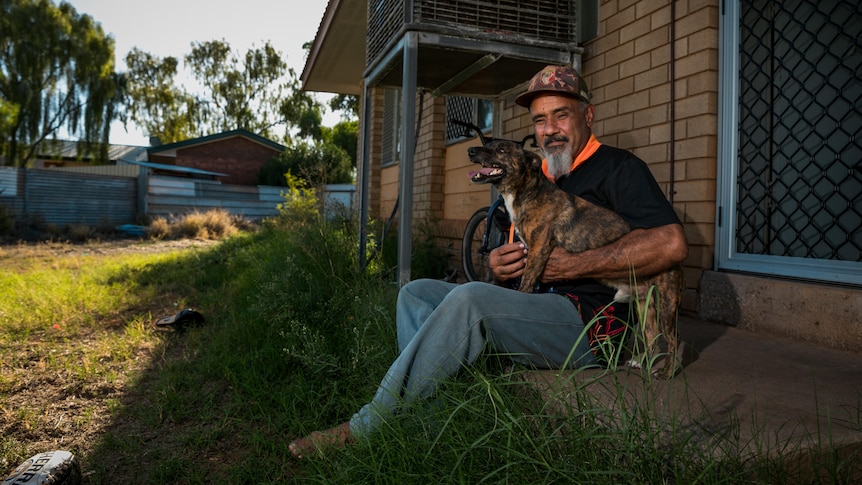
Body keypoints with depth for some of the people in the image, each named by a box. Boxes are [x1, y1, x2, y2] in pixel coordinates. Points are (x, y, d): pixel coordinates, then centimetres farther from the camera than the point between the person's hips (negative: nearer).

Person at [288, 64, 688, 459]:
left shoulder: (617, 167, -2)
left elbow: (671, 244, -19)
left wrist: (572, 266, -19)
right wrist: (498, 268, -2)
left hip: (587, 319, -8)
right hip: (532, 308, 9)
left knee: (470, 299, -32)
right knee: (416, 293, 0)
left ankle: (367, 426, -21)